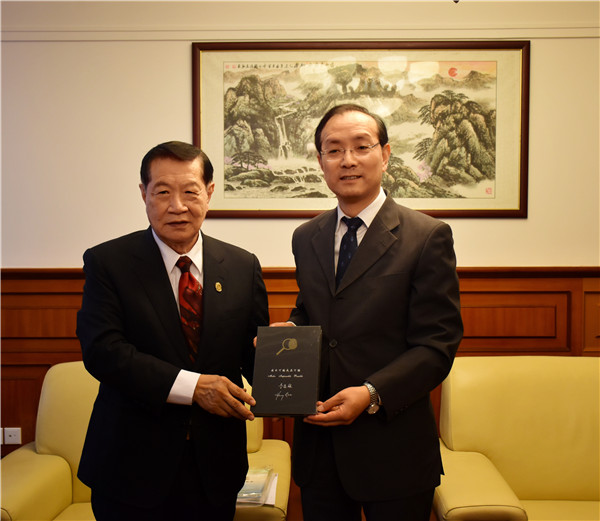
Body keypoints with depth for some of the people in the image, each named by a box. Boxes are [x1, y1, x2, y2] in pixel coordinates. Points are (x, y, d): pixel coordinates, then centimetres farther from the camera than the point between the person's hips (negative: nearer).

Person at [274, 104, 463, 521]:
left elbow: (437, 345, -11)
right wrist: (288, 330, -3)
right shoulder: (305, 238, 8)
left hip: (393, 448, -4)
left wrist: (371, 394, -22)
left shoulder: (428, 237, -8)